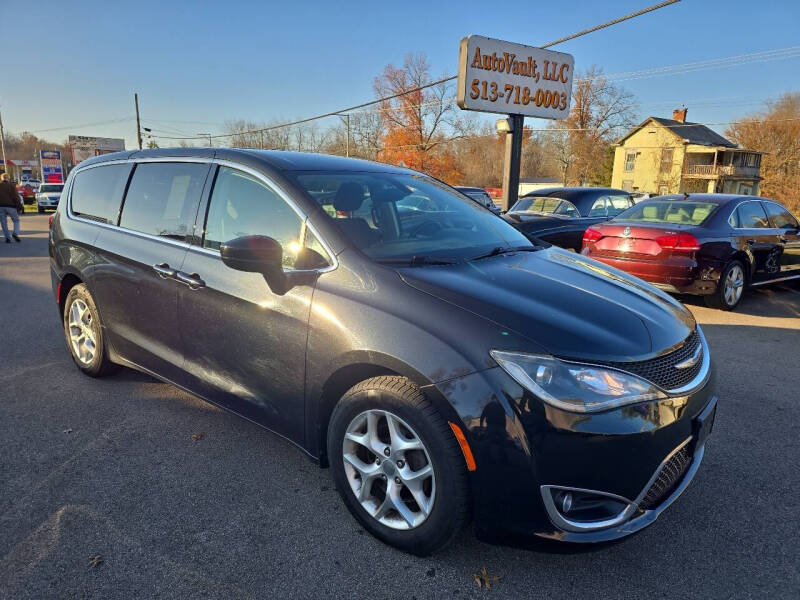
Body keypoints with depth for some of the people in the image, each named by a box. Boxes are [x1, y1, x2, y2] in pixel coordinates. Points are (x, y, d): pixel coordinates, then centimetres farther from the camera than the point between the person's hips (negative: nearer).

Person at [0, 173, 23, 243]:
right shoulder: (11, 185, -1)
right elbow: (16, 197, -5)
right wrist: (19, 207, -1)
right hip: (10, 206, -2)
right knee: (16, 220, 12)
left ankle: (7, 238, 2)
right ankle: (15, 233, -10)